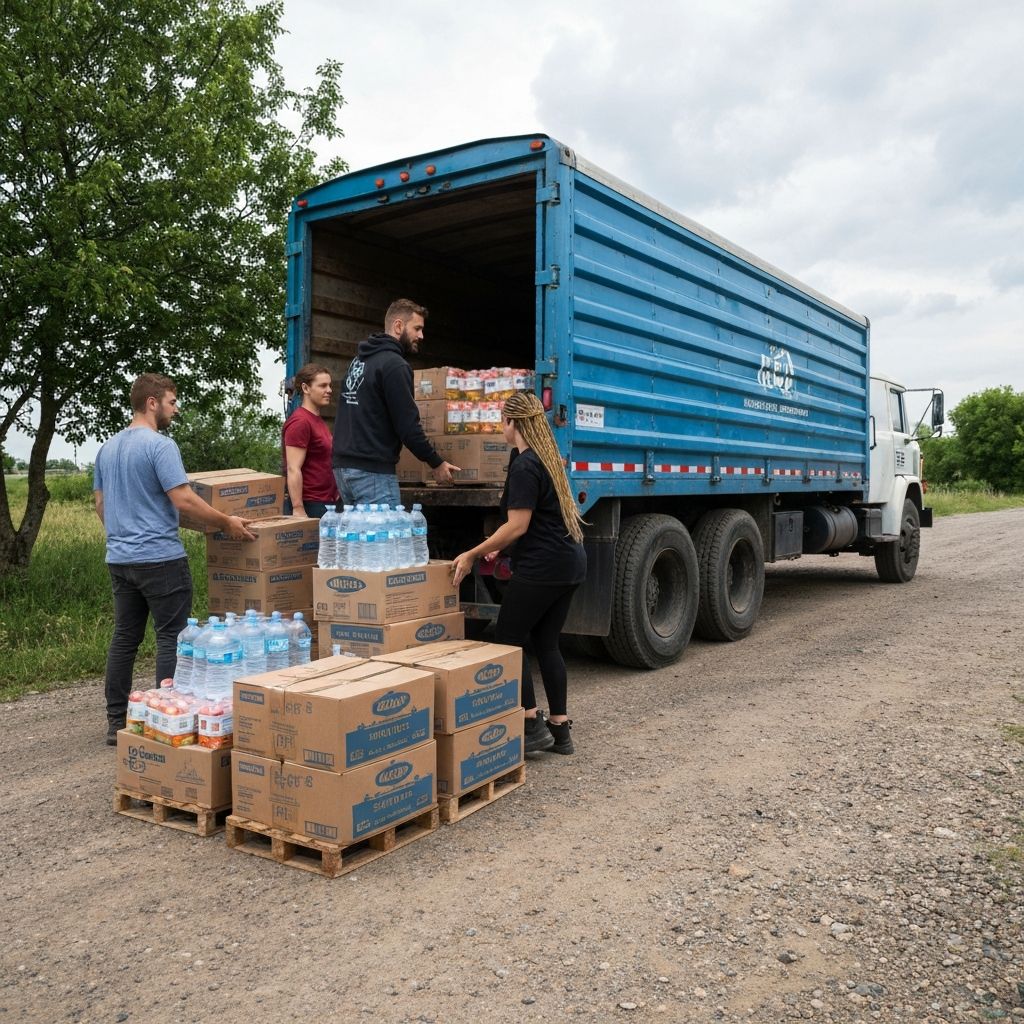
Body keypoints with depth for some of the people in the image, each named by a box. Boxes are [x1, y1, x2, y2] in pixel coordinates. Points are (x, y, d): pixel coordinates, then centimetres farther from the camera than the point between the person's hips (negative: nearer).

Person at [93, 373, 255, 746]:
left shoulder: (107, 448, 14)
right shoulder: (160, 445, -13)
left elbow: (99, 502, 20)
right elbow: (183, 500, -19)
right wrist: (227, 523, -10)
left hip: (119, 558, 8)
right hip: (160, 558, -8)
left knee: (124, 637, 12)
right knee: (171, 636, 0)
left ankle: (116, 722, 18)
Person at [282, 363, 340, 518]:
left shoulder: (319, 421, 18)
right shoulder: (300, 422, -12)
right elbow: (293, 469, -19)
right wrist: (298, 510, -24)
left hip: (326, 503, 9)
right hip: (308, 505, -9)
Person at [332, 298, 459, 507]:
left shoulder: (358, 360, 17)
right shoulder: (394, 365, -12)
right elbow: (407, 425, -15)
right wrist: (436, 463, -5)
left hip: (342, 466, 10)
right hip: (372, 472, -10)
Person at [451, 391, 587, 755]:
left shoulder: (524, 466, -14)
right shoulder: (547, 459, 15)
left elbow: (518, 526, -18)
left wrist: (472, 555, -12)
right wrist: (495, 546, 25)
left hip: (542, 568, -9)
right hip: (570, 564, 9)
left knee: (508, 640, 2)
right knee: (546, 644, 13)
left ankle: (533, 725, 2)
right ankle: (560, 729, 16)